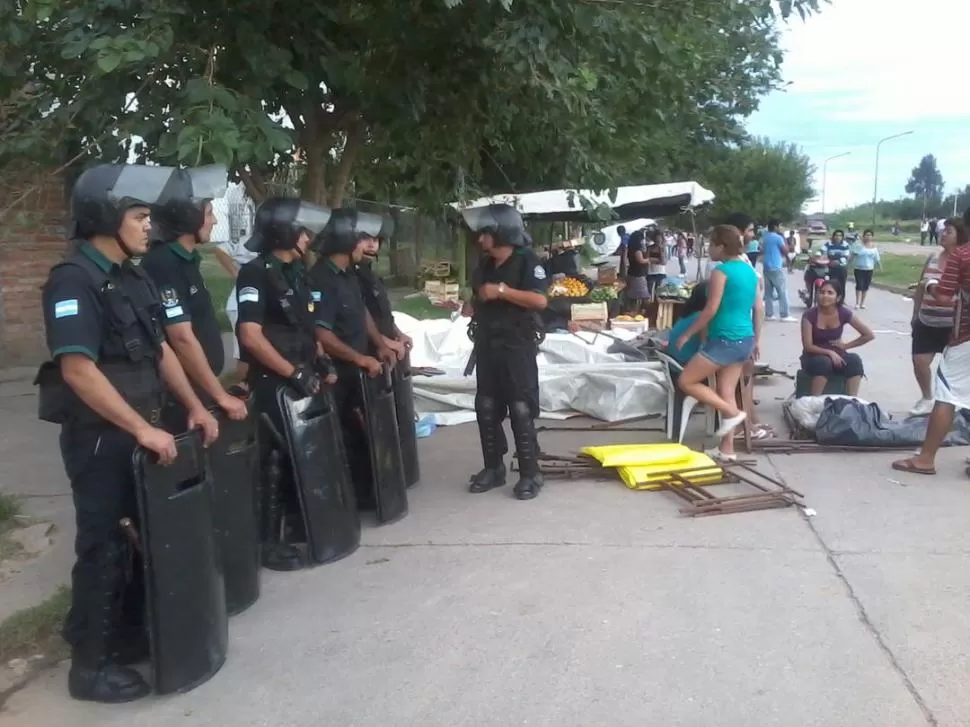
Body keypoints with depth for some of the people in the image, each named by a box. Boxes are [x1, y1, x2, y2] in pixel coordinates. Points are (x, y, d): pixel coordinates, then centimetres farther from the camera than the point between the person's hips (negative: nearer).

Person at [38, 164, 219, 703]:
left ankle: (130, 632, 33)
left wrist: (195, 407, 11)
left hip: (141, 429, 9)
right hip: (99, 436, -8)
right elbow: (78, 370, -24)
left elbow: (161, 350, 17)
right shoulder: (74, 280, -17)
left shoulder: (133, 278, 10)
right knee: (103, 545, 1)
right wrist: (143, 429, -24)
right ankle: (91, 664, 16)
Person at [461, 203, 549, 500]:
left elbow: (540, 300, -22)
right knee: (486, 409, 9)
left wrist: (502, 290, -23)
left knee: (521, 410, -5)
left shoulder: (527, 261, -10)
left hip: (518, 346, -7)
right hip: (487, 345, 7)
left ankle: (530, 473, 3)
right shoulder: (484, 265, 13)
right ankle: (493, 468, 20)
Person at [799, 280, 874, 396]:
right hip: (814, 356, -2)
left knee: (855, 360, -29)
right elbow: (808, 346, -16)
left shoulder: (844, 313, -8)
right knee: (824, 362, -37)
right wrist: (829, 352, -27)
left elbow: (869, 335, -1)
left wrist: (846, 345, -5)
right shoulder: (809, 315, -15)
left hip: (836, 354, 3)